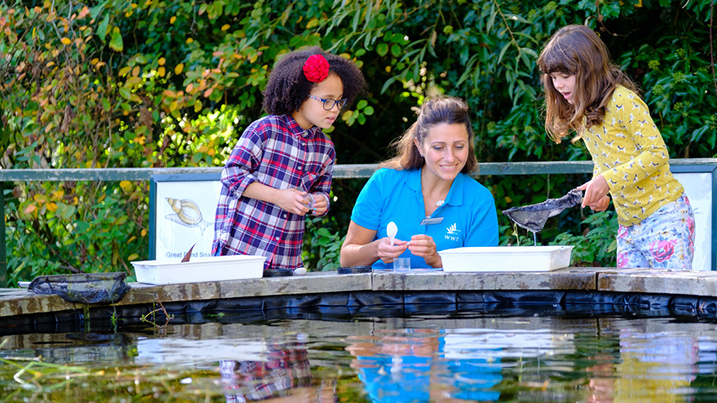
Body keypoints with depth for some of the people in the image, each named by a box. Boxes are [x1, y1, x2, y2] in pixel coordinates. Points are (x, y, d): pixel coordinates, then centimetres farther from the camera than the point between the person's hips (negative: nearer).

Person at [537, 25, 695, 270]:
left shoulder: (622, 102, -15)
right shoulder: (579, 114, 10)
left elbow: (657, 153, -17)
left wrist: (608, 180, -22)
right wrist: (597, 189, -2)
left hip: (663, 217, -8)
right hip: (628, 223, 8)